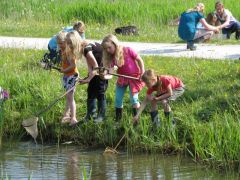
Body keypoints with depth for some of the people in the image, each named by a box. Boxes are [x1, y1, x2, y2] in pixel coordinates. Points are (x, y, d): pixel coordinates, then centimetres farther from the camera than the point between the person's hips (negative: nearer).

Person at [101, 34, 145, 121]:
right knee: (118, 100, 4)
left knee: (134, 99, -6)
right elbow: (110, 74, -19)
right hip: (122, 79, 5)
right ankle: (118, 120, 17)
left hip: (134, 77, -5)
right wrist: (104, 77, -41)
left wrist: (142, 74, -10)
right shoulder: (111, 58, -10)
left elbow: (139, 60, -10)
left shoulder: (127, 50, -21)